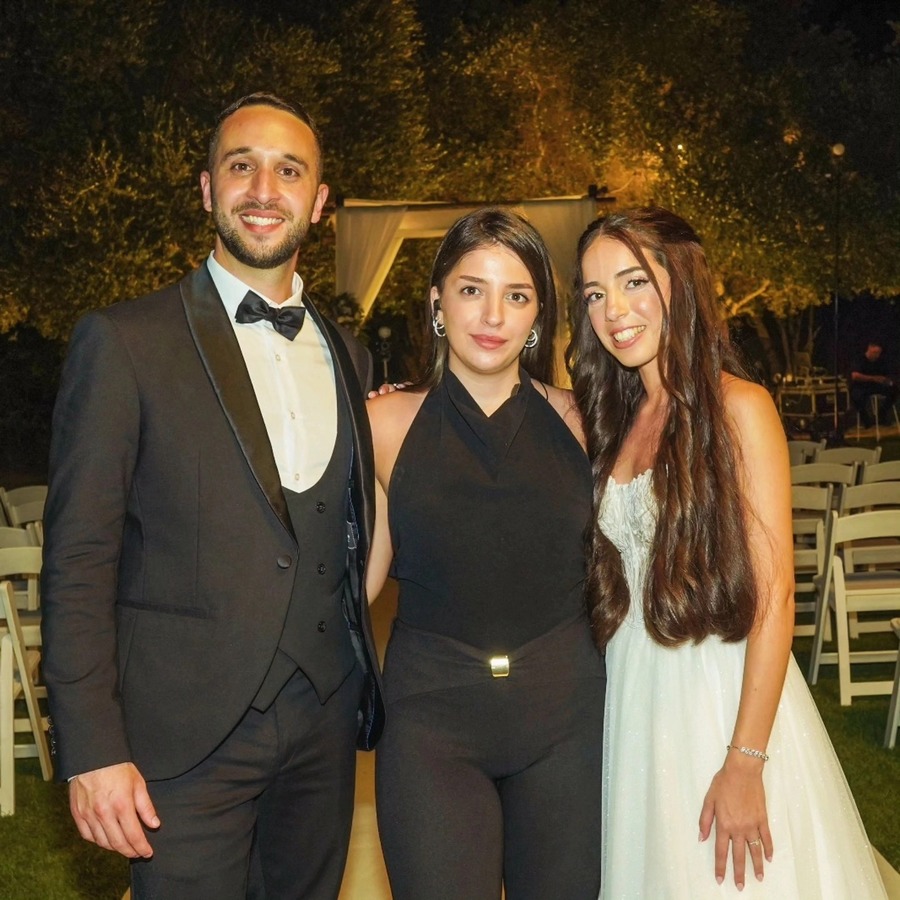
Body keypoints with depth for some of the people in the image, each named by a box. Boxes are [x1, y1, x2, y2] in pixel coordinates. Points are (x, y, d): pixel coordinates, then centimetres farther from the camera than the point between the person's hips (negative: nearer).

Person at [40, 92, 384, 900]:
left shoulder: (346, 355, 9)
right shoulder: (125, 342, -7)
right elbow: (78, 561, -9)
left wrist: (363, 688, 11)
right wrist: (92, 749, -14)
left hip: (326, 718, 5)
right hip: (187, 732, -5)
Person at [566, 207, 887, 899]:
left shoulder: (738, 407, -11)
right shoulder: (616, 420, 9)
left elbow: (773, 595, -15)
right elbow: (617, 575, 8)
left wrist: (746, 762, -19)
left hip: (723, 692, -6)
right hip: (634, 696, 6)